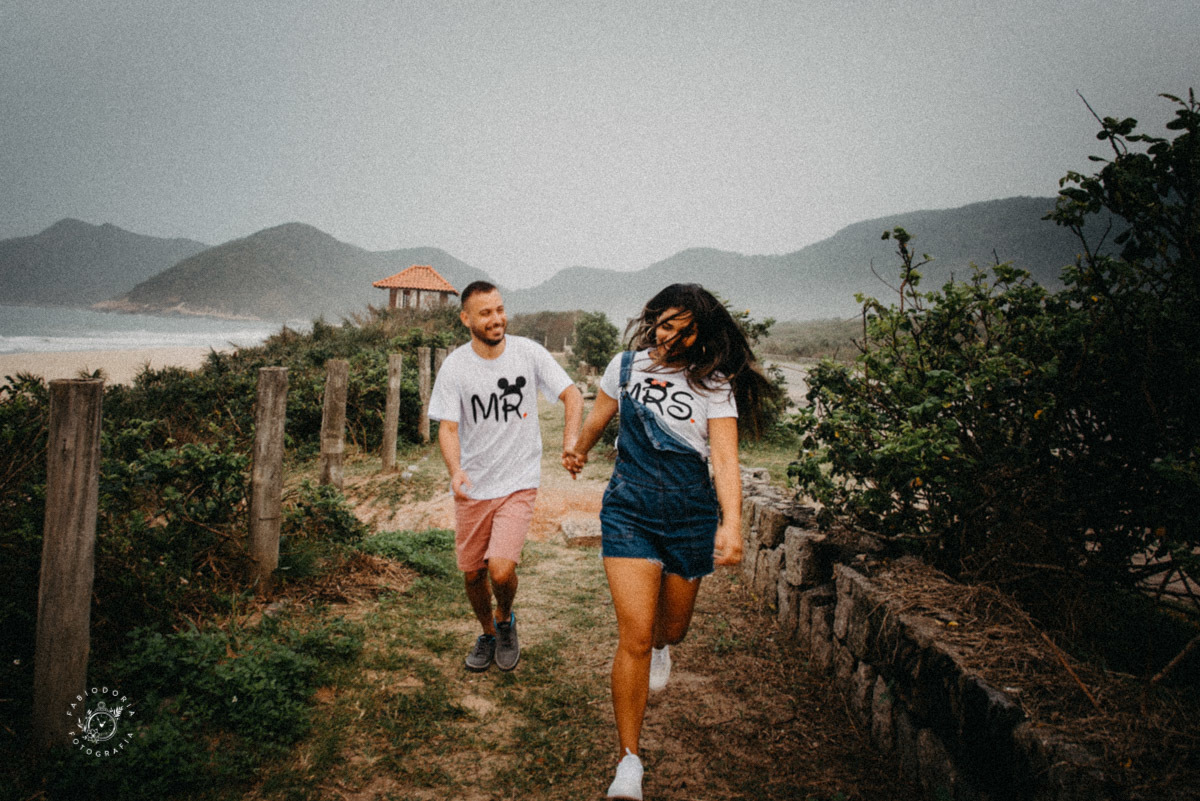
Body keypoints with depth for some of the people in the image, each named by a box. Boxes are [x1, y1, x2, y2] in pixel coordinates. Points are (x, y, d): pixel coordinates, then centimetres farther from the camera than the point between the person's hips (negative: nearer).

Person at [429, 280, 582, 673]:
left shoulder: (528, 351, -6)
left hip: (519, 483, -2)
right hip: (472, 487, 2)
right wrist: (455, 471, -27)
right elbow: (448, 426, -8)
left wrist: (571, 441, -19)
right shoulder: (455, 365, -6)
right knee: (472, 573, 12)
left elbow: (572, 394, -2)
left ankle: (505, 620, 19)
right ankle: (488, 633, 41)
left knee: (501, 570, -16)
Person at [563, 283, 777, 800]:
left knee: (673, 628, 17)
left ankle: (660, 647, 58)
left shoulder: (713, 384, -7)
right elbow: (599, 416, 19)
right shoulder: (626, 365, 0)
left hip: (691, 515, 0)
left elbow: (724, 457, -17)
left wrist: (731, 523, -31)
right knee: (634, 637, -11)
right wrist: (579, 450, 36)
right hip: (629, 511, 0)